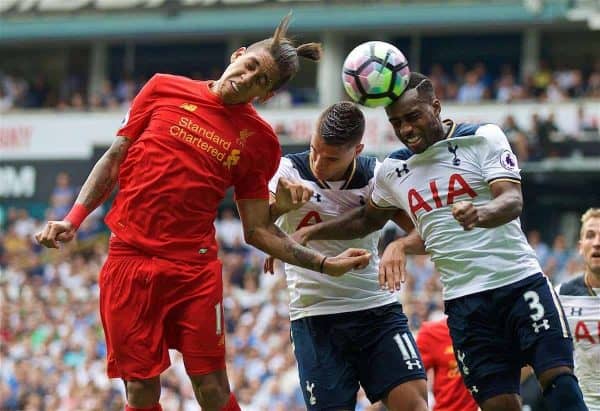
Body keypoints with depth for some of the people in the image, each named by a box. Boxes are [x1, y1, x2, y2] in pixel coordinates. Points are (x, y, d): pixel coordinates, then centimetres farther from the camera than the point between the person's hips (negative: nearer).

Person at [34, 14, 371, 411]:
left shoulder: (260, 140, 4)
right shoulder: (164, 89, 5)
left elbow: (258, 230, 7)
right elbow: (114, 159, 11)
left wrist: (324, 263, -2)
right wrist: (73, 219, 2)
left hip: (196, 270, 0)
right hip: (129, 260, 0)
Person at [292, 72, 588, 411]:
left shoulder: (483, 138, -2)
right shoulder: (392, 171, 12)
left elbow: (513, 201, -16)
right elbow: (367, 220, 31)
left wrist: (481, 213, -37)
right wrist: (311, 232, 21)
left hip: (520, 281, -3)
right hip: (465, 302, 3)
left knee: (560, 380, -17)